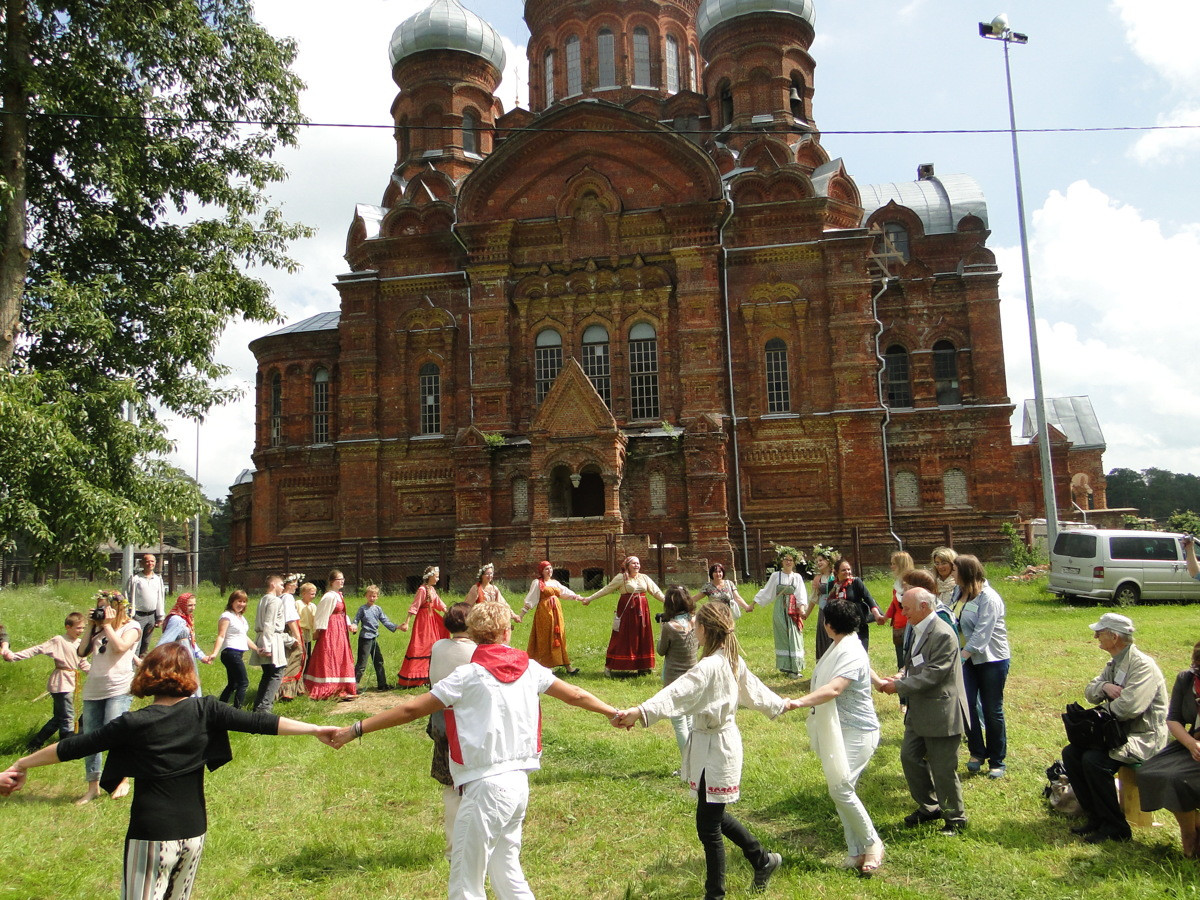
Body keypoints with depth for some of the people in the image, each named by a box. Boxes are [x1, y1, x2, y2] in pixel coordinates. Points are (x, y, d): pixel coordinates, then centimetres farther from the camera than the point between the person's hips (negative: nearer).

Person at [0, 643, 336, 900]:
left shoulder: (134, 724, -11)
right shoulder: (205, 710, -7)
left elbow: (76, 746, -3)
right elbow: (258, 722, -10)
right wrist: (315, 729, -7)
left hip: (151, 835, -3)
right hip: (193, 832, 3)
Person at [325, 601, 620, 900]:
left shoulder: (469, 675, -9)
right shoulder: (529, 668, 5)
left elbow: (411, 710, -9)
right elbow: (576, 695, 13)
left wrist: (355, 730, -2)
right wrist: (613, 712, 29)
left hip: (486, 786, -6)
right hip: (520, 783, 6)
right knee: (506, 870, 22)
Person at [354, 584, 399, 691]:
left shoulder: (378, 609, 9)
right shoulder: (363, 608, -5)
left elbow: (385, 621, 9)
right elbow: (356, 620, -8)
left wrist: (396, 627, -1)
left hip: (374, 638, 6)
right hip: (365, 638, -6)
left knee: (379, 661, 14)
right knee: (362, 663, -8)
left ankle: (382, 683, 25)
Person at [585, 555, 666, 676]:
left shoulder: (644, 578, 11)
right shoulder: (621, 578, -2)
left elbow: (656, 591, 13)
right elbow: (606, 589, 0)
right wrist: (590, 598, -1)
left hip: (642, 610, 4)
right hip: (626, 610, -4)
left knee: (642, 638, 6)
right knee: (622, 638, -2)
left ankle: (642, 667, 15)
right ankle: (609, 666, 6)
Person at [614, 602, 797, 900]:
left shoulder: (709, 666, -25)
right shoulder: (734, 661, 4)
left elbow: (677, 693, -41)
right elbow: (754, 689, 20)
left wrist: (639, 712, -54)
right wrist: (779, 704, 40)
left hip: (714, 748, -10)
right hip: (725, 741, 10)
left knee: (708, 824, 4)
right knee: (713, 815, 24)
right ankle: (762, 860, 40)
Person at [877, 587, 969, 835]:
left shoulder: (943, 635, -23)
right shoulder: (918, 631, 7)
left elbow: (932, 675, -25)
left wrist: (898, 686, -20)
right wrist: (901, 679, -1)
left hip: (941, 714, -9)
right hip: (918, 712, 9)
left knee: (943, 769, 4)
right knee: (909, 757, 14)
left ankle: (955, 818, 24)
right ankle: (928, 807, 32)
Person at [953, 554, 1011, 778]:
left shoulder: (989, 598, -17)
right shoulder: (966, 595, 8)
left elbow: (982, 633, -24)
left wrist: (962, 655, -28)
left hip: (992, 660, -6)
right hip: (970, 658, 6)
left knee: (992, 711, 3)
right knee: (966, 705, -1)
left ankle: (997, 762, 17)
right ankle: (977, 753, 15)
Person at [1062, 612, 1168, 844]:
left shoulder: (1142, 665, -19)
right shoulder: (1114, 664, 11)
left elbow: (1128, 707, -30)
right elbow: (1089, 692, 12)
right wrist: (1104, 687, -10)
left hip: (1143, 737, -9)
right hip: (1118, 731, 9)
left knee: (1094, 760, -27)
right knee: (1070, 753, -5)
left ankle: (1116, 828, -11)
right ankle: (1095, 816, 4)